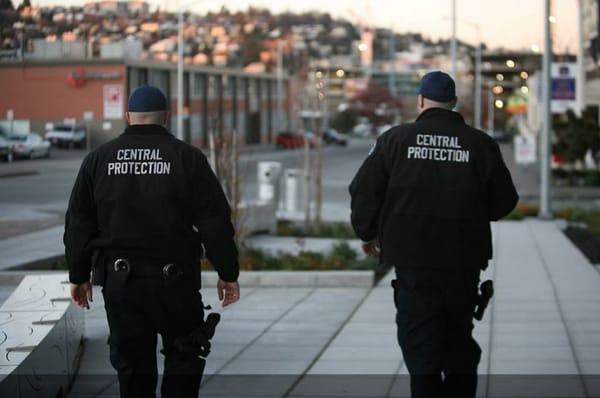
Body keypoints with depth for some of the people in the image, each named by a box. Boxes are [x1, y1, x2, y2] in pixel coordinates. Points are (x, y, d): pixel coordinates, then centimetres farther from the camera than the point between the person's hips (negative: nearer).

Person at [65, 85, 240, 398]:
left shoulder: (98, 159, 5)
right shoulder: (187, 158, -3)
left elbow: (78, 223, 7)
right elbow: (215, 221, -4)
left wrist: (78, 275, 15)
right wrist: (227, 274, 2)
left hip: (119, 280, 2)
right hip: (175, 279, -2)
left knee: (132, 362, 10)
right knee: (184, 359, 11)